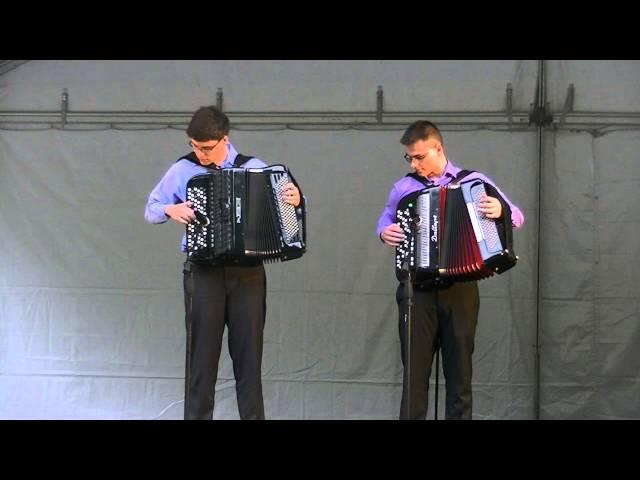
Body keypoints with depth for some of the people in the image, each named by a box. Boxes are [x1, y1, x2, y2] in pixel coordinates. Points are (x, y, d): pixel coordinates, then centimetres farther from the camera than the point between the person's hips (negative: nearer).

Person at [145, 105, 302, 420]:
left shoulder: (254, 167, 3)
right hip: (204, 272, 0)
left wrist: (295, 199, -17)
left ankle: (253, 416, 13)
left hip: (248, 272, 1)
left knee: (248, 354, 5)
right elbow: (151, 210, 10)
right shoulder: (183, 169, 3)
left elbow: (283, 200, 5)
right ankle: (197, 416, 10)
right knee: (202, 355, 2)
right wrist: (171, 210, -11)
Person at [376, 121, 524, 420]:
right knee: (415, 371, 2)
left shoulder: (474, 181, 2)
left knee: (459, 372, 5)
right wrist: (384, 232, 2)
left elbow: (517, 217, 1)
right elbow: (386, 218, 26)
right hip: (417, 289, 1)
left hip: (460, 289, -1)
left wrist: (501, 211, -22)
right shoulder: (404, 187, 8)